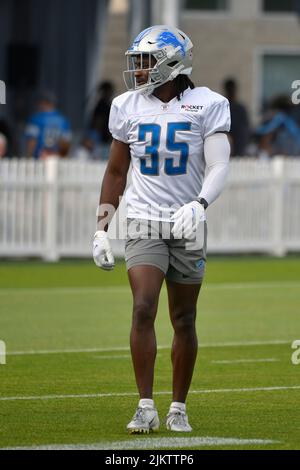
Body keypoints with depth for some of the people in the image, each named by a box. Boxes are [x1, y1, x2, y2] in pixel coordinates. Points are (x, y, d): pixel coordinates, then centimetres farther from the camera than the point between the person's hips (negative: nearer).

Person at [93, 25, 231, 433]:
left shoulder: (206, 106, -6)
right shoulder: (129, 107, 3)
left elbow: (218, 167, -14)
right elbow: (116, 171, 13)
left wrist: (198, 205, -33)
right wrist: (102, 227, 10)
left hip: (188, 226, -1)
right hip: (144, 225, 1)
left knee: (184, 320, 6)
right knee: (144, 308, -16)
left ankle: (179, 410, 18)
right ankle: (146, 408, -14)